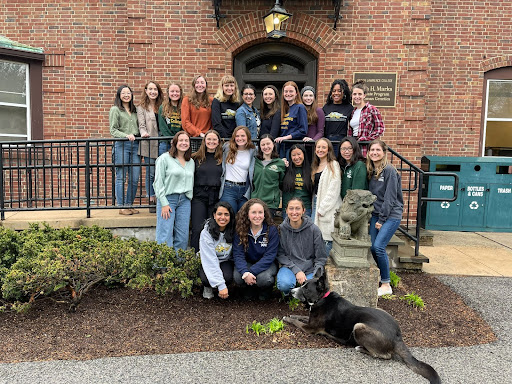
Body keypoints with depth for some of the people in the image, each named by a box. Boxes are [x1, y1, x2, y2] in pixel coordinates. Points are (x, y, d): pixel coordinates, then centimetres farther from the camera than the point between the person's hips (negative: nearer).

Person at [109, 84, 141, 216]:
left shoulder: (134, 110, 20)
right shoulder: (115, 110, 4)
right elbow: (113, 130, -3)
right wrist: (126, 135, -18)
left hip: (135, 145, 5)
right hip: (121, 145, -5)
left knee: (134, 178, 3)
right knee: (121, 177, -4)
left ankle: (129, 204, 14)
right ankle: (121, 206, 2)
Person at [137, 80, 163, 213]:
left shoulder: (161, 106, 16)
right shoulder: (141, 107, 5)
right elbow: (142, 125, -4)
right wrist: (144, 133, -24)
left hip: (161, 144, 3)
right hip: (149, 145, -3)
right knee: (151, 173, -1)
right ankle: (151, 202, 8)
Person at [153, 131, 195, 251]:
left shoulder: (191, 162, 15)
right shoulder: (165, 158, -1)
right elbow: (158, 182, -6)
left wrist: (189, 198, 9)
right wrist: (164, 203, -12)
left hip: (185, 200, 5)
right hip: (168, 199, -5)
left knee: (182, 237, 3)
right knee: (165, 236, -7)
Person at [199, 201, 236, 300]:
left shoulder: (233, 231, -13)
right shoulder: (206, 233, -21)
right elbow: (210, 260, -25)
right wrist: (221, 285, -32)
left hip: (226, 262, 1)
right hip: (208, 263, -1)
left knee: (227, 277, -30)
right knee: (206, 279, -31)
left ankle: (224, 288, 6)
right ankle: (207, 288, 7)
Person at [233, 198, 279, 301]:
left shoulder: (272, 230, -14)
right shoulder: (240, 230, -9)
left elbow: (269, 256, -18)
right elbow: (238, 255, -13)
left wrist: (251, 272, -29)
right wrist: (245, 272, -33)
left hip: (266, 264, -2)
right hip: (247, 263, 2)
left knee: (264, 279, -33)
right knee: (237, 277, -28)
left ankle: (266, 289, 6)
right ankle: (251, 289, 7)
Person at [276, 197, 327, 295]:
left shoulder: (314, 230, -6)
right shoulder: (281, 229, -5)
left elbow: (321, 257, 0)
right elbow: (280, 255, -4)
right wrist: (296, 270, -15)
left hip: (310, 269, 1)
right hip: (289, 267, 0)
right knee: (284, 285, -33)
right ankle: (288, 294, 6)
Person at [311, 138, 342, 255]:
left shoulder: (333, 165, -6)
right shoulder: (316, 166, 18)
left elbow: (333, 190, -13)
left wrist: (322, 209, -14)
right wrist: (316, 207, 9)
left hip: (328, 207, -7)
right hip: (316, 203, 7)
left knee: (326, 240, -7)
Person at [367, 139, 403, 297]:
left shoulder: (389, 170, -11)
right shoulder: (370, 170, 11)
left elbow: (390, 197, -14)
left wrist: (382, 219, -13)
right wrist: (371, 217, 6)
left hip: (391, 215, -7)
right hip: (376, 214, 7)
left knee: (378, 246, -15)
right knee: (372, 247, 3)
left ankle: (386, 285, -3)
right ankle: (380, 277, 22)